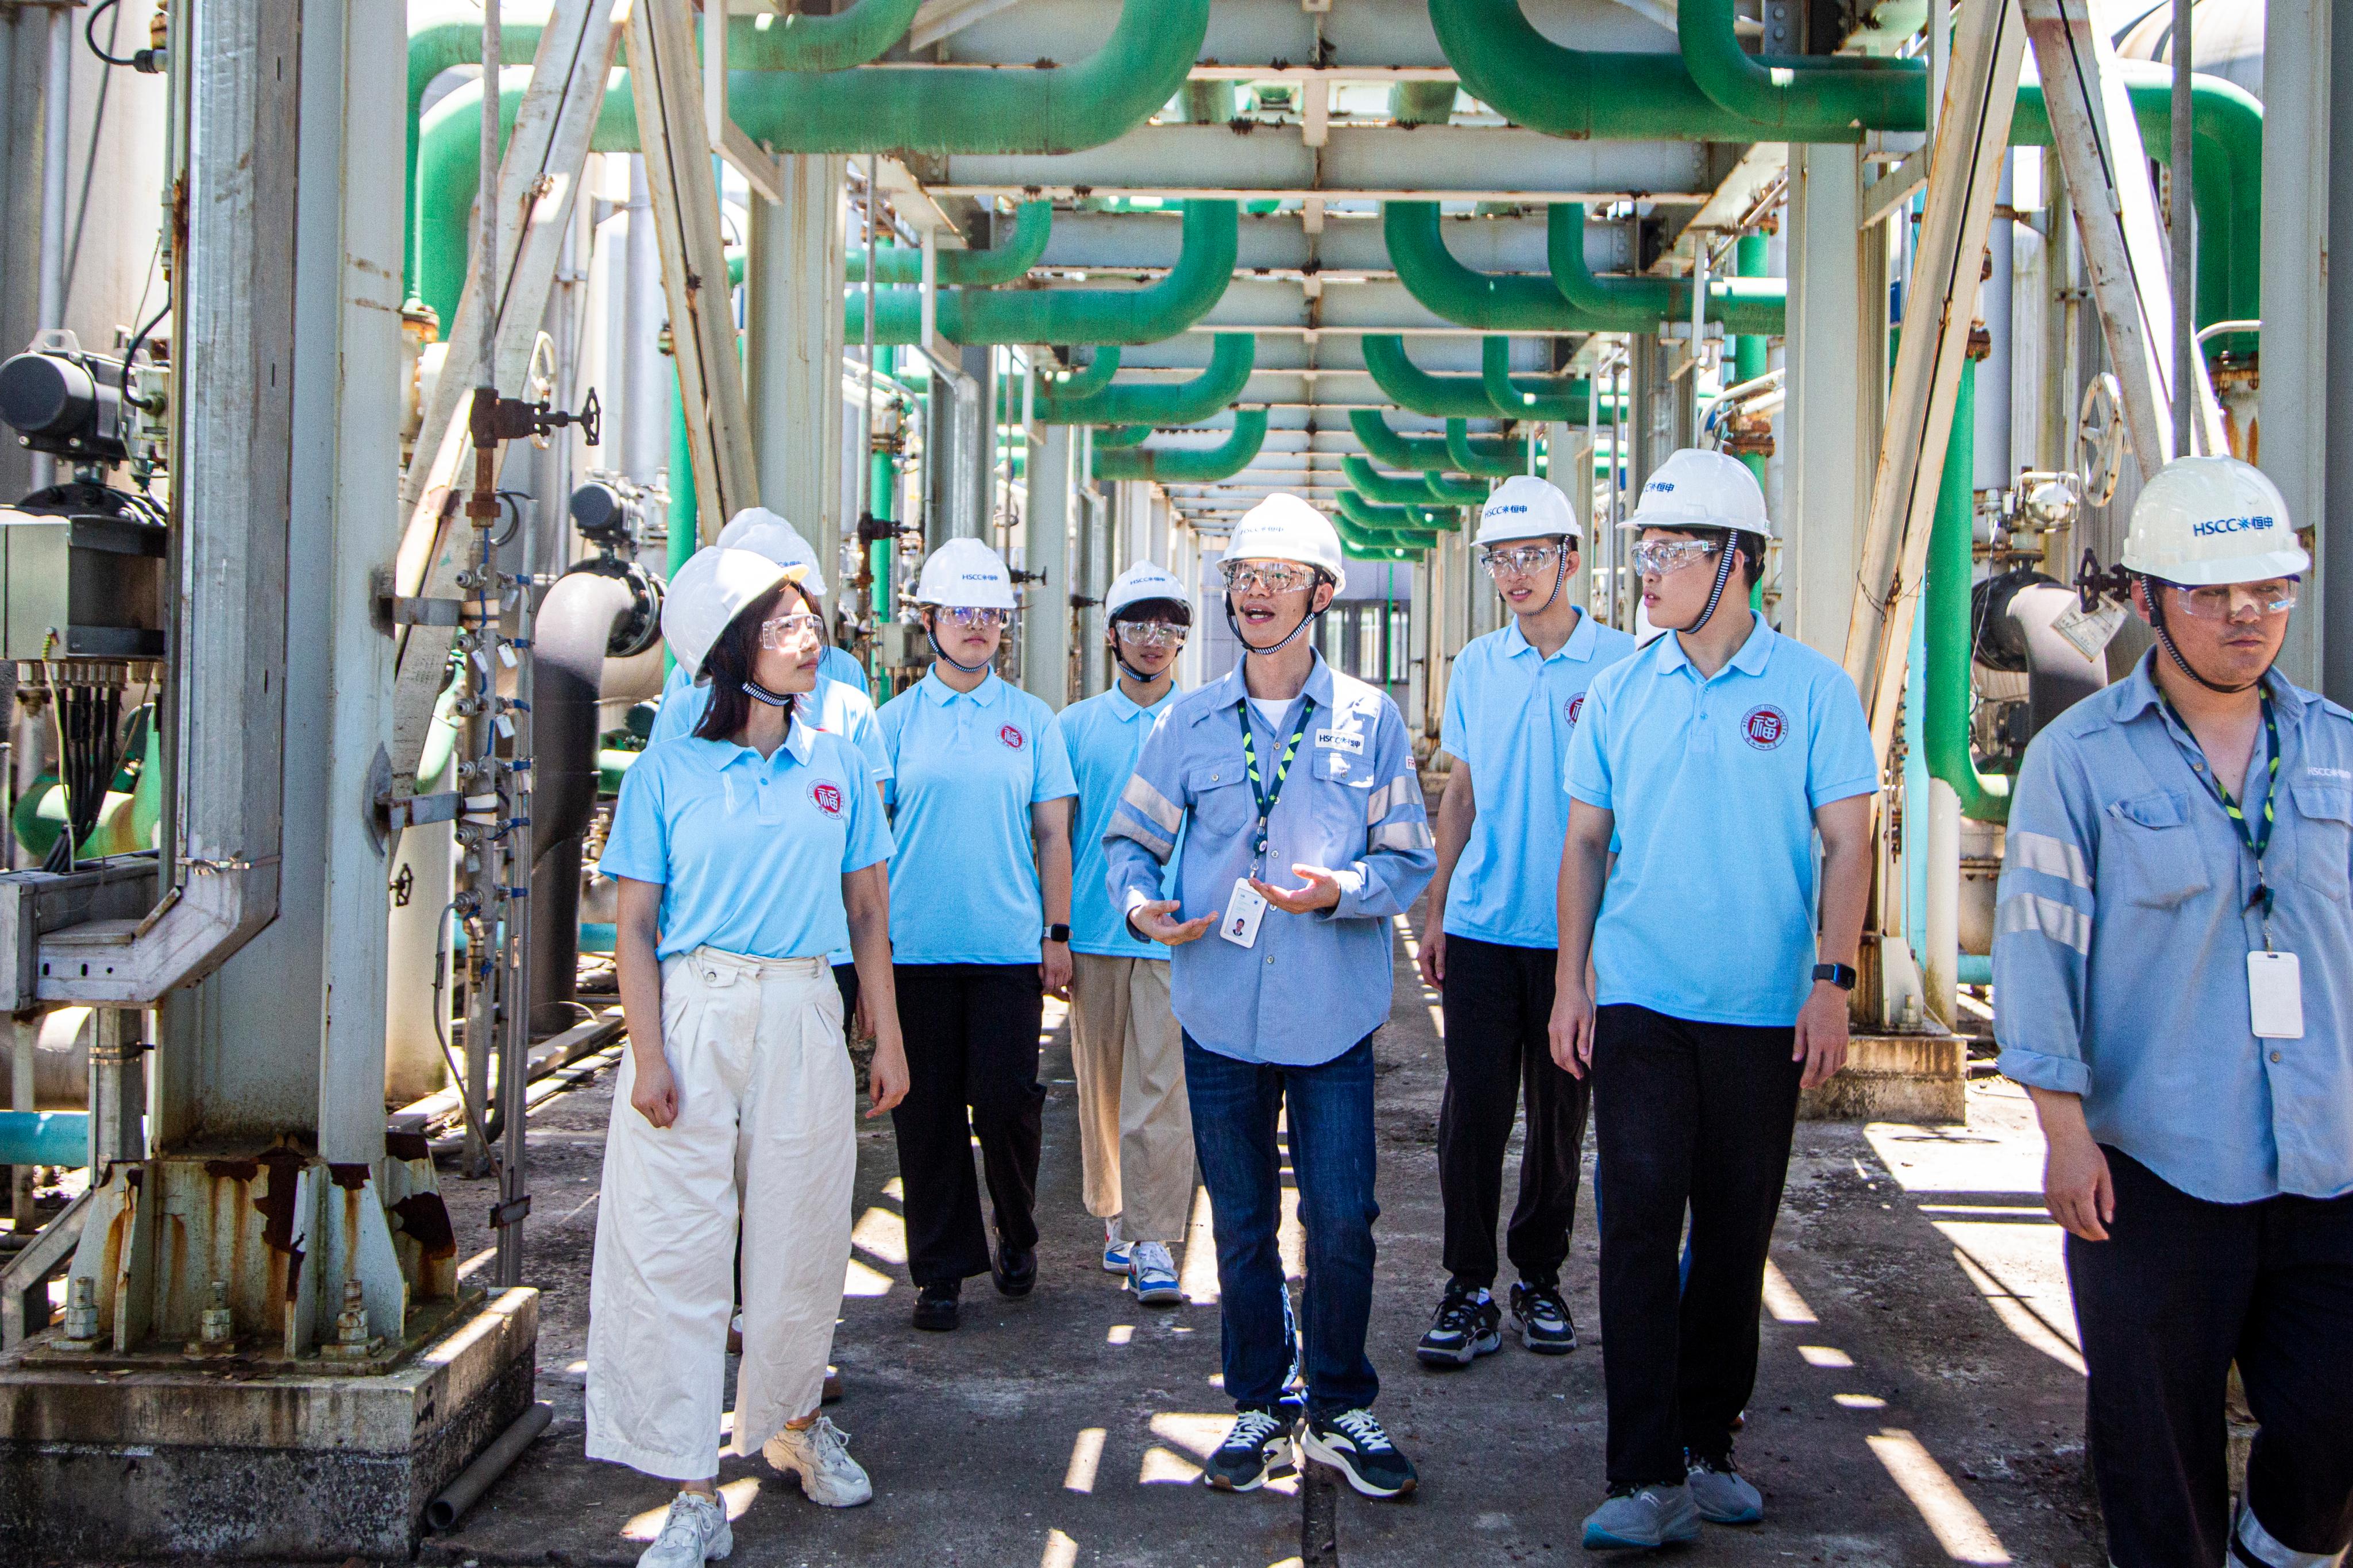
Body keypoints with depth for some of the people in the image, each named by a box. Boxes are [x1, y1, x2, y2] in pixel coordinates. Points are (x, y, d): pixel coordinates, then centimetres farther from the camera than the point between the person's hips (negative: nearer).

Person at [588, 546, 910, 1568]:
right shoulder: (667, 773, 1)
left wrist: (889, 1039, 8)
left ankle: (794, 1423, 35)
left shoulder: (836, 765, 9)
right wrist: (648, 1057, -11)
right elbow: (636, 927, -2)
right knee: (678, 1251, -3)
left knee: (802, 1238, 9)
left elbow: (867, 911, 12)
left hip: (802, 1022, 2)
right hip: (694, 1015, -2)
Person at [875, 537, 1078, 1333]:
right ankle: (941, 1267, 16)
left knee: (1006, 1100, -4)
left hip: (1009, 944, 0)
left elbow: (1052, 832, 8)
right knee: (928, 1109, 4)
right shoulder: (898, 719, 5)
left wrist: (1058, 934, 3)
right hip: (916, 943, 0)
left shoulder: (1032, 720, 7)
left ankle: (1017, 1235, 22)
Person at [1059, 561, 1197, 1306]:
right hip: (1095, 931, 2)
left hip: (1177, 935, -2)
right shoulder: (1077, 725, 9)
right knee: (1102, 1085, 9)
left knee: (1162, 1091, -7)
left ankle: (1154, 1241, -4)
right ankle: (1115, 1216, 25)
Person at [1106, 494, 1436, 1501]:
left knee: (1342, 1223, -3)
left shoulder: (1370, 720, 2)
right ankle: (1258, 1409, 23)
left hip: (1332, 1014, -2)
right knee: (1241, 1226, 9)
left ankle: (1341, 1411, 16)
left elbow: (1408, 860, 1)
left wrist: (1341, 890, -19)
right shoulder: (1189, 723, 8)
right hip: (1221, 1012, 2)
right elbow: (1129, 836, 11)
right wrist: (1142, 903, -10)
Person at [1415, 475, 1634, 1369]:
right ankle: (1470, 1291, 8)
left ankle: (1540, 1278, 22)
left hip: (1575, 932, -2)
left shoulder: (1619, 664, -3)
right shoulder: (1475, 667, 8)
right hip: (1481, 928, 2)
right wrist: (1435, 912, 12)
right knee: (1473, 1109, 0)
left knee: (1560, 1112, 8)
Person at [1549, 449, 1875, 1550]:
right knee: (1639, 1225, -6)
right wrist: (1570, 982, 5)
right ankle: (1650, 1480, -3)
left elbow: (1848, 844, -1)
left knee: (1736, 1235, 8)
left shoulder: (1811, 687, -2)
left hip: (1764, 1013, -1)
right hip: (1639, 1004, 1)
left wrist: (1831, 980, -9)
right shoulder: (1619, 693, 6)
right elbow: (1586, 841, 10)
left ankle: (1708, 1447, 23)